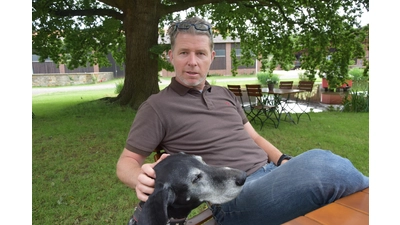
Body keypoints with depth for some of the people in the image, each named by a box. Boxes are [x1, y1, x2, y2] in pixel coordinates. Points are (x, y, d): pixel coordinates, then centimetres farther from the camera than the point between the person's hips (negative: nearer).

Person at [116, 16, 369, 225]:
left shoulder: (225, 95, 19)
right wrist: (141, 178, -23)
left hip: (271, 171, 7)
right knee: (319, 165, -30)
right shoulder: (157, 107, 0)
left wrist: (284, 161, 5)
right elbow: (127, 162, 1)